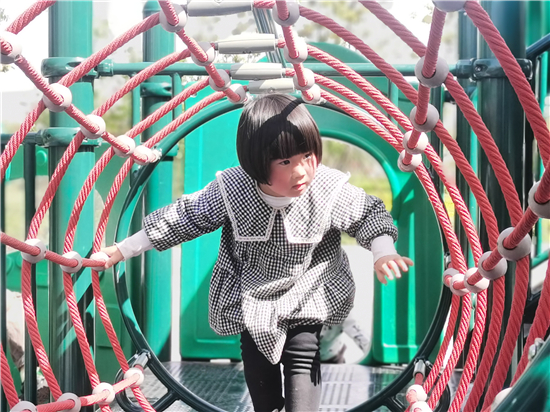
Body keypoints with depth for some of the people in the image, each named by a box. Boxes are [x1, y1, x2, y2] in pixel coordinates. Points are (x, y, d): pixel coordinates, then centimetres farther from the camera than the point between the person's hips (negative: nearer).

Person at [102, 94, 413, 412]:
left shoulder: (331, 190, -24)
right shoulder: (230, 190, -24)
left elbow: (370, 213, -7)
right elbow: (185, 217, -12)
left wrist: (384, 253, -26)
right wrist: (125, 249, -8)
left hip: (308, 299, -1)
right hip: (251, 302, 1)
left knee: (303, 360, -6)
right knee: (258, 370, 13)